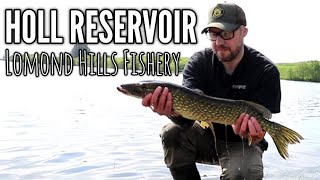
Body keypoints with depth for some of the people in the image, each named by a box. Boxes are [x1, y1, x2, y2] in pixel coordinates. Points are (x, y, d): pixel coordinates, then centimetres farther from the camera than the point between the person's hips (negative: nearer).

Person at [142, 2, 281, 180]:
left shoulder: (266, 71, -18)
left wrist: (252, 132, -47)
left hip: (240, 143, -2)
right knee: (172, 133, -25)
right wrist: (174, 111, -50)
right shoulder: (198, 62, -13)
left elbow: (259, 121, -23)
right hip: (206, 135, 3)